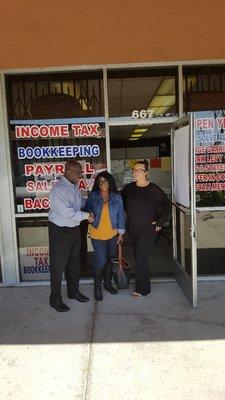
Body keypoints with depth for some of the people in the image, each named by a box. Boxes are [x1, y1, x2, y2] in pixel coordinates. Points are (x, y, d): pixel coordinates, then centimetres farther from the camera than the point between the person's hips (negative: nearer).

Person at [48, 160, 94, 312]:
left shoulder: (75, 187, 7)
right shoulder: (59, 189, -21)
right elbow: (67, 212, -27)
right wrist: (86, 216, -19)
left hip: (75, 229, 9)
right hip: (60, 231, -8)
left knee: (74, 263, 20)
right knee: (58, 266, 3)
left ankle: (73, 291, 38)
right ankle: (55, 299, 18)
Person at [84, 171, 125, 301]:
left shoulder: (117, 197, -1)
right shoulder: (93, 196, -4)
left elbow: (121, 215, 3)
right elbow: (87, 211, 5)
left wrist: (121, 233, 3)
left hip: (112, 234, 2)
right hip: (97, 234, -2)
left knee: (109, 259, 14)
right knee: (101, 261, -4)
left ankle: (108, 283, 34)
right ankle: (97, 287, 16)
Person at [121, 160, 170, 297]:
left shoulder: (154, 190, -9)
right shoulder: (128, 188, 3)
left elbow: (166, 206, -2)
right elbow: (121, 203, 18)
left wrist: (159, 222, -5)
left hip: (147, 229, -5)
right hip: (132, 228, 5)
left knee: (141, 257, -8)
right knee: (139, 256, 12)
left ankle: (142, 289, 4)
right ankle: (144, 286, 27)